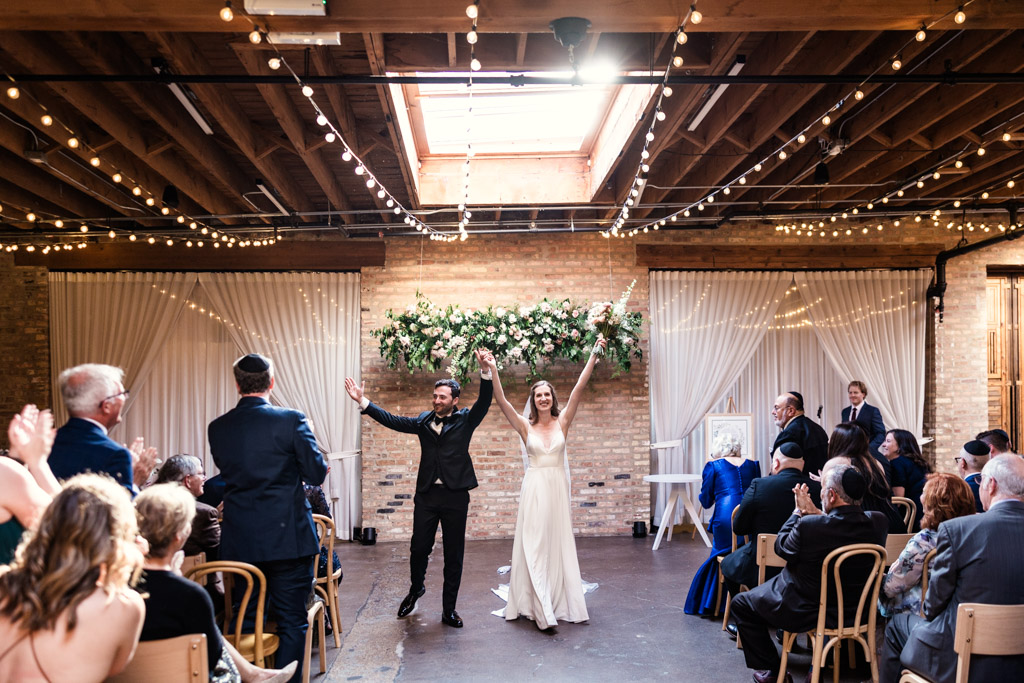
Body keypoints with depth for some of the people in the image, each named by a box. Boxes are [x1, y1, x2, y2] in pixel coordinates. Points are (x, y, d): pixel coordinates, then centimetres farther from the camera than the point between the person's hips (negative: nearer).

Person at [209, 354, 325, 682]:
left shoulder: (218, 428, 0)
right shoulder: (290, 420, -13)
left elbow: (228, 471, 12)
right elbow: (317, 473, -8)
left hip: (239, 542, 4)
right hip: (287, 538, -4)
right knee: (291, 621, 7)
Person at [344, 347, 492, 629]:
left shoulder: (465, 420, 1)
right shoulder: (425, 420, 8)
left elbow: (484, 402, -13)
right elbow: (393, 421, 2)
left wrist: (485, 372, -29)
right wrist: (363, 402, -7)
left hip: (455, 497, -2)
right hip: (427, 495, 2)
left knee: (454, 555, 6)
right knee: (419, 548, 7)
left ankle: (449, 610, 18)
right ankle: (416, 588, 37)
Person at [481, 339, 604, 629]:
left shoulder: (562, 422, 3)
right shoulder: (526, 426, 1)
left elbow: (579, 388, -5)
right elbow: (502, 401, -10)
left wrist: (594, 355, -12)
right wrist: (493, 370, -22)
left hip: (557, 487, 1)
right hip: (534, 488, -1)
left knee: (559, 545, 8)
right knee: (534, 546, -2)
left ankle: (561, 602, 17)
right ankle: (539, 606, 1)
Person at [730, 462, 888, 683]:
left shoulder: (808, 526, -31)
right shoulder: (877, 523, -16)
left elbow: (782, 547, -11)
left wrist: (798, 511, 0)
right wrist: (817, 514, 5)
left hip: (805, 613, -6)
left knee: (741, 604, 14)